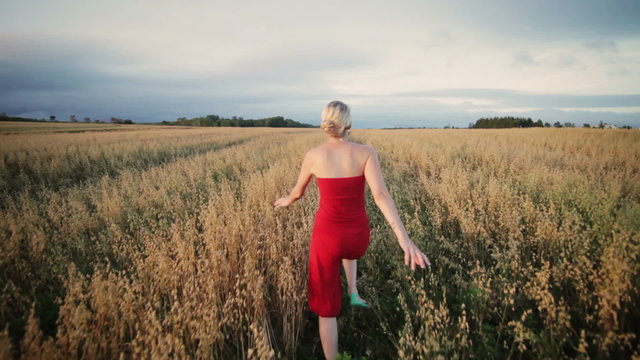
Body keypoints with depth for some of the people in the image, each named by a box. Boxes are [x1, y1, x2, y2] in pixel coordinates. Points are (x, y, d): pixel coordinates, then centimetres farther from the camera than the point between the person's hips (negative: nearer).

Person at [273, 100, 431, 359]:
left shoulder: (313, 155, -8)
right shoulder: (367, 152, -9)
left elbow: (298, 192, 8)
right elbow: (381, 195, -23)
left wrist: (287, 201, 31)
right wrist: (405, 239, -28)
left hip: (327, 236, -1)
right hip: (359, 237, 2)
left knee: (326, 307, 16)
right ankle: (353, 292, 37)